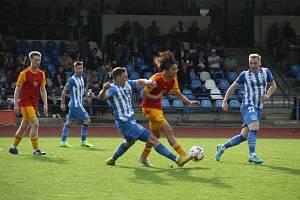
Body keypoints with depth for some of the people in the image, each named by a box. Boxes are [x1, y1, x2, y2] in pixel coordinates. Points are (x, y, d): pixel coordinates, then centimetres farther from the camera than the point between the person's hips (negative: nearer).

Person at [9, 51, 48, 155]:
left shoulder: (41, 74, 8)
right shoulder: (24, 73, -8)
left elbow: (43, 90, 12)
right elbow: (17, 89, -5)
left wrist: (45, 104, 4)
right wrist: (16, 104, -10)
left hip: (34, 103, 6)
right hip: (25, 102, -6)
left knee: (25, 126, 11)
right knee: (35, 123, -17)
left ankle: (13, 147, 24)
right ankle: (35, 149, -13)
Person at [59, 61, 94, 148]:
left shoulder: (81, 78, 12)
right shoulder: (72, 79, -14)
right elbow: (64, 91, -11)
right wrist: (63, 103, -12)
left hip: (78, 104, 9)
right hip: (75, 104, -9)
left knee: (69, 122, 10)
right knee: (87, 120, -11)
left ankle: (63, 142, 14)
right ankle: (83, 142, -7)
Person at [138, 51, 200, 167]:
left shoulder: (173, 80, -2)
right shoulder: (156, 79, -23)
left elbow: (178, 95, 10)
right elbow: (144, 93, -16)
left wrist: (190, 102, -2)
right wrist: (156, 97, -28)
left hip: (158, 108, 9)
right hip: (149, 108, -9)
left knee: (156, 135, 18)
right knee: (168, 131, -13)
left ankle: (143, 157, 33)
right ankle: (183, 155, -14)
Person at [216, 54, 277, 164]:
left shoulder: (266, 72, 5)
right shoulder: (245, 75, -3)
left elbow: (273, 85, 19)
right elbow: (233, 86, 9)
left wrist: (268, 95, -1)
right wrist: (225, 101, 5)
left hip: (258, 108, 5)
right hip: (248, 105, -5)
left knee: (244, 135, 4)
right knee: (254, 127, -29)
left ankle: (222, 147, 21)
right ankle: (252, 155, -29)